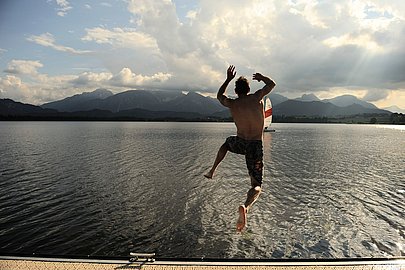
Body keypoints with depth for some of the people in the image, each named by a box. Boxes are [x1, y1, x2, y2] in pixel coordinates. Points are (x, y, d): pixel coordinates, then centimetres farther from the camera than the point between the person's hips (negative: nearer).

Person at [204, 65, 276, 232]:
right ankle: (245, 207, -27)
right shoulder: (256, 98, -4)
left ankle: (212, 171, 33)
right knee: (256, 186, 4)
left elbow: (219, 96, 23)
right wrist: (261, 77, 31)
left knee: (226, 144, 40)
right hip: (255, 146, -2)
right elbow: (272, 84, 13)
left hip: (239, 143, 2)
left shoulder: (231, 104, 0)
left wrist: (228, 79, 27)